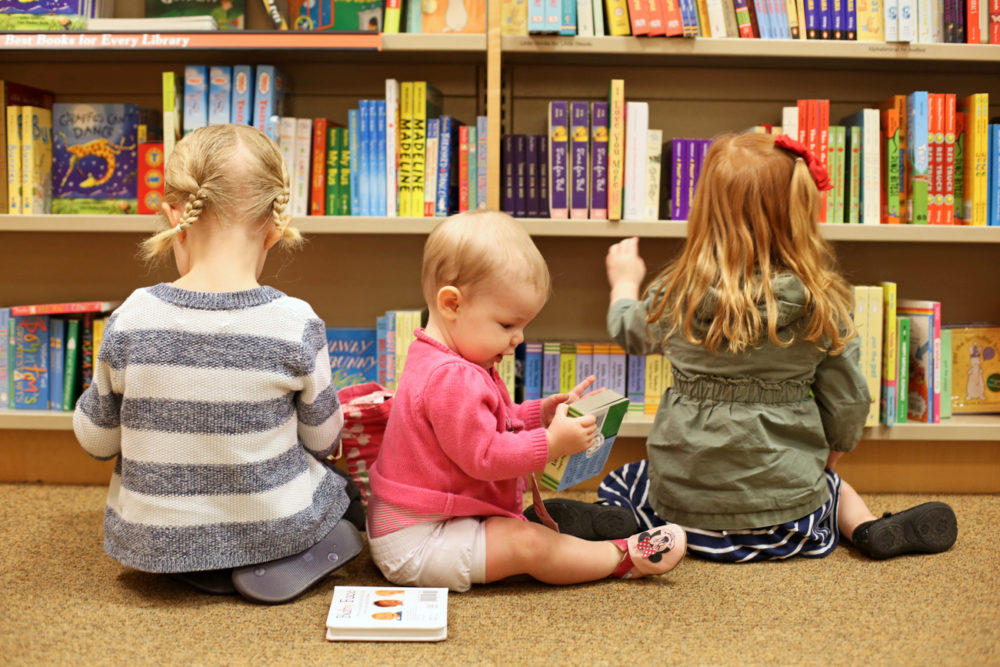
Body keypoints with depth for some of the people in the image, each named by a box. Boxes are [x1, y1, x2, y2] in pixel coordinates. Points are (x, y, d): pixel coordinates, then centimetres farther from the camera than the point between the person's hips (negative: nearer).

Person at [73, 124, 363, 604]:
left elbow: (96, 439, -2)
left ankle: (202, 570, 8)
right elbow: (322, 439, -5)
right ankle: (288, 558, 2)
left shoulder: (130, 321, -16)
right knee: (342, 480, 27)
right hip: (275, 526, -2)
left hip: (154, 540, 3)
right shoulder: (296, 324, -19)